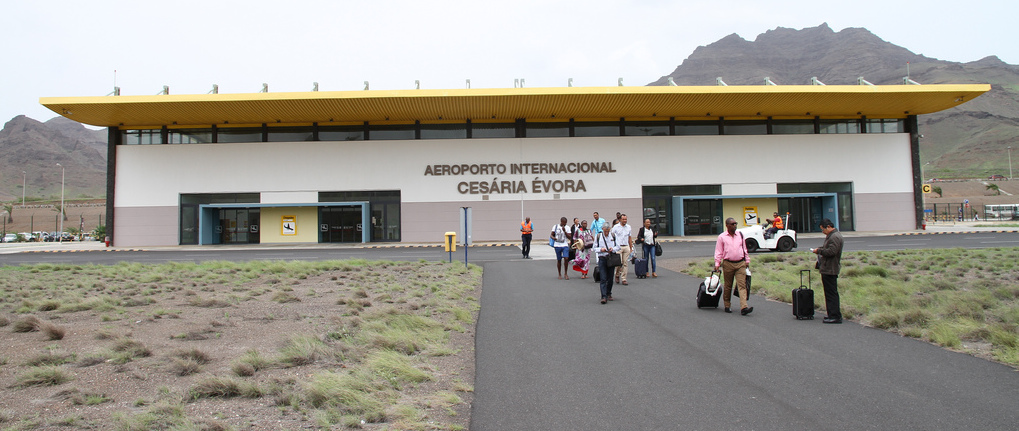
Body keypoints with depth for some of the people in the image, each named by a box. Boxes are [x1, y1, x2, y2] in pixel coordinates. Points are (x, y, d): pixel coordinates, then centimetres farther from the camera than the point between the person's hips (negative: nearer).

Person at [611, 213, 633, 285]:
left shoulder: (628, 227, 11)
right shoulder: (615, 227, -1)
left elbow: (630, 238, 17)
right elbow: (611, 237, 1)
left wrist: (631, 247, 14)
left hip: (626, 247, 4)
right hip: (618, 247, -4)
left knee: (625, 263, 2)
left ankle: (623, 279, 6)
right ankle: (617, 275, 17)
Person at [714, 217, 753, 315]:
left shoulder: (740, 235, 11)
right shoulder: (722, 237, 1)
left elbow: (744, 249, 19)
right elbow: (718, 252, 2)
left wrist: (747, 261, 18)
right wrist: (717, 264, -5)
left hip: (740, 264, 2)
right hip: (728, 264, -2)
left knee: (742, 285, -9)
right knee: (728, 286, 8)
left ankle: (744, 307, -17)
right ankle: (727, 306, 21)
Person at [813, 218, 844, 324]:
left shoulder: (835, 237, -17)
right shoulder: (831, 235, 17)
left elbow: (831, 251, -25)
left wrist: (819, 251, -12)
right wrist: (820, 248, 12)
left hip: (830, 270, -11)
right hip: (827, 269, 11)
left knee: (831, 293, -8)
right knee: (830, 293, 15)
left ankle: (835, 316, -5)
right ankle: (833, 314, 21)